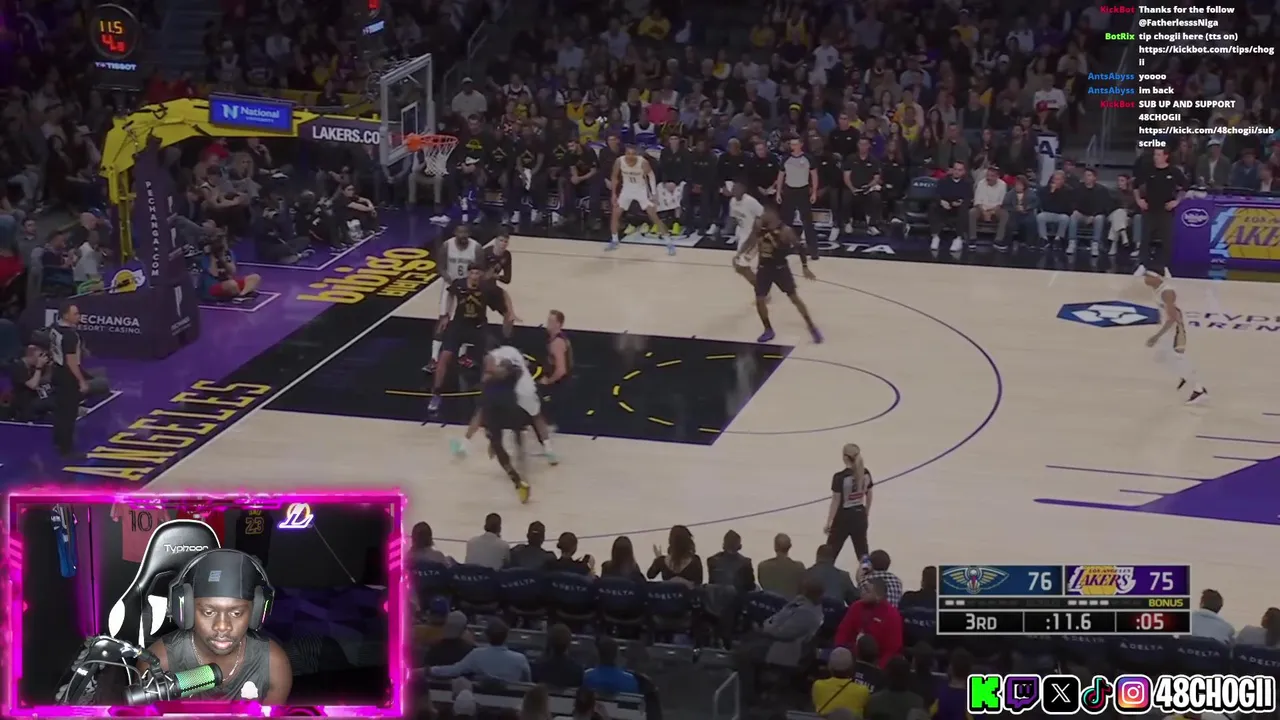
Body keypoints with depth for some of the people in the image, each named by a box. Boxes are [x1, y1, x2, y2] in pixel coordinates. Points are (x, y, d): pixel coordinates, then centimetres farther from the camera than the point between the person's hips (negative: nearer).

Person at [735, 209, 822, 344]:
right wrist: (738, 255, -8)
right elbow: (751, 242, 5)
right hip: (764, 268, 4)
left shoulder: (785, 231, -20)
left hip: (780, 268, -4)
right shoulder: (759, 228, -8)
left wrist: (805, 267, -10)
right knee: (759, 300, 0)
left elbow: (798, 247, -11)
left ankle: (812, 327, 12)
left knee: (794, 298, 0)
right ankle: (769, 330, 19)